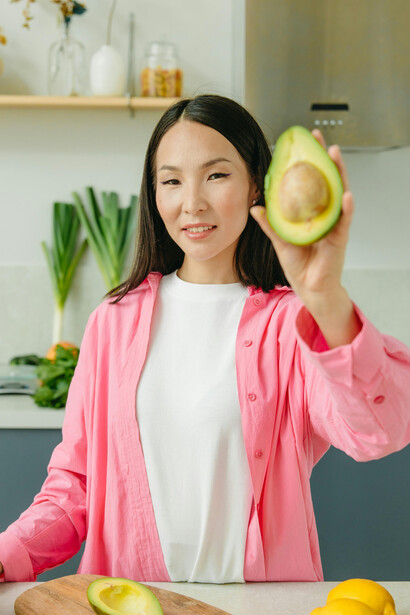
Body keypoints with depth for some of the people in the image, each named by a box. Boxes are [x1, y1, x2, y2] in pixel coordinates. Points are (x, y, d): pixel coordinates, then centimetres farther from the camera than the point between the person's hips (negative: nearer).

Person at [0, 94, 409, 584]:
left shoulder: (292, 321, -3)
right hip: (130, 601, 5)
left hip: (263, 598, -4)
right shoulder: (114, 320, 8)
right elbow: (75, 480, 12)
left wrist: (328, 300, -36)